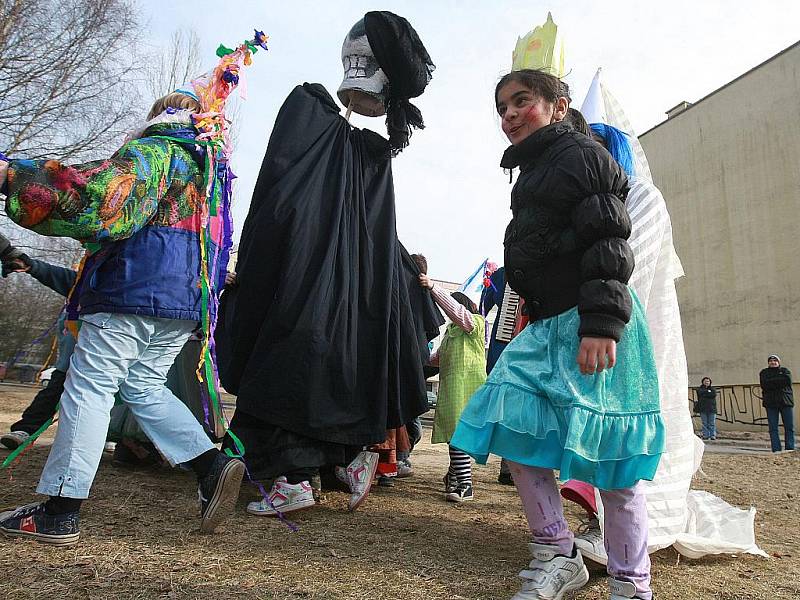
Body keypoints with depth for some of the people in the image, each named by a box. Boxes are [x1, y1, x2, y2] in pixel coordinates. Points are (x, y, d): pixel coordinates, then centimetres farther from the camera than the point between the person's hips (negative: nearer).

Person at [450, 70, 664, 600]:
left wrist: (601, 323, -24)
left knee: (606, 451, -7)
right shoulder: (532, 174, 25)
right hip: (547, 323, 9)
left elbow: (608, 243, -14)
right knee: (513, 427, 0)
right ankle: (557, 556, 11)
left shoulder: (581, 153, -1)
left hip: (593, 324, -9)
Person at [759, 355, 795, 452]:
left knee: (789, 427, -1)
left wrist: (771, 381, -5)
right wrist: (779, 381, -8)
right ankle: (776, 450, -2)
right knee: (773, 428, -3)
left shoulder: (785, 370, 15)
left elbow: (787, 380, -8)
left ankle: (790, 449, 4)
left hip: (786, 401, 1)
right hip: (771, 403, 0)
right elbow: (764, 385, -5)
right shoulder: (764, 372, 13)